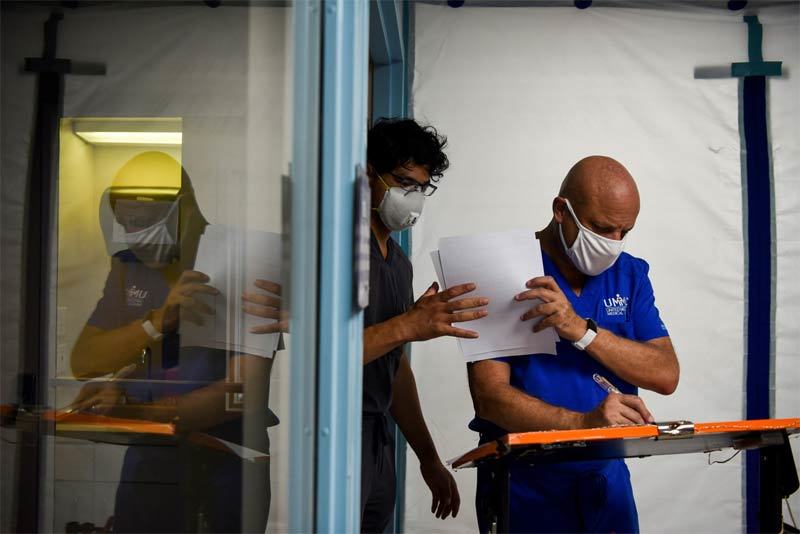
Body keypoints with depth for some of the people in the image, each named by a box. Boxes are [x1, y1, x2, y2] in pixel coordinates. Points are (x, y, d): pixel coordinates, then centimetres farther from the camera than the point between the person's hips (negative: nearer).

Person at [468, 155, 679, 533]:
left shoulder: (629, 274, 3)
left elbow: (667, 376, -8)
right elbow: (489, 396, -19)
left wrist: (582, 330, -22)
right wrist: (584, 423, -34)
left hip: (606, 475, 5)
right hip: (524, 482, -4)